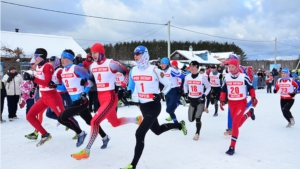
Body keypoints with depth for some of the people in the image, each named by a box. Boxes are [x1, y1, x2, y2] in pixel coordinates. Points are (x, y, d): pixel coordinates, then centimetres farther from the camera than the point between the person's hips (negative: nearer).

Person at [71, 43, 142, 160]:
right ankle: (137, 120, 44)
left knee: (94, 122, -18)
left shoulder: (111, 63, -12)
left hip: (110, 98, -8)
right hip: (100, 98, 8)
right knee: (115, 123, 19)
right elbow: (92, 80, 23)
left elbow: (127, 72, -4)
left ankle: (86, 151, -6)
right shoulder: (92, 66, 8)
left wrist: (123, 86, -12)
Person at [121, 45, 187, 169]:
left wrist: (161, 94, -15)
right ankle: (180, 125, 49)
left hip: (154, 106, -7)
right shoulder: (134, 70, 2)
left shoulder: (154, 70, -15)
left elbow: (168, 84, -4)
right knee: (157, 130, 23)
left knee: (139, 133, -15)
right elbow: (131, 86, 15)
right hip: (143, 106, 7)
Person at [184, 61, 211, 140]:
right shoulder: (187, 77, 0)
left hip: (200, 100, -4)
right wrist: (186, 93, 7)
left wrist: (204, 95, -10)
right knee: (191, 119, 8)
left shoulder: (202, 77, -12)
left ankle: (197, 133, 5)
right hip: (192, 100, 4)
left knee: (197, 118, -13)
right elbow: (185, 85, 20)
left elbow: (208, 87, -1)